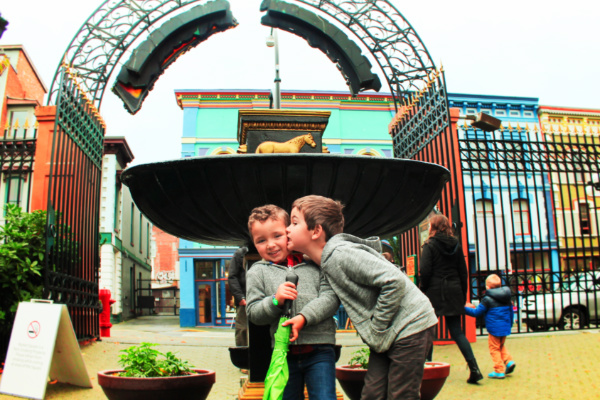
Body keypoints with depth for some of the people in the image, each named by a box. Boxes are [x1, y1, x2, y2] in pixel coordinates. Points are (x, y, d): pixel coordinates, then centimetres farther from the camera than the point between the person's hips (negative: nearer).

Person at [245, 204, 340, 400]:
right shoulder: (257, 272, 6)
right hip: (284, 353, 2)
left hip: (319, 349, -2)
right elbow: (253, 314, 2)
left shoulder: (314, 263, 3)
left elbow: (331, 298, -6)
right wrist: (275, 301, -17)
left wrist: (303, 317, -19)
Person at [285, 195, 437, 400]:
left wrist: (376, 328, -19)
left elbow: (394, 281, -28)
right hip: (387, 333, 9)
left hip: (410, 328, -9)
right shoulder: (326, 262, 5)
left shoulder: (341, 254, -23)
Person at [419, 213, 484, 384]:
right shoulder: (456, 245, 9)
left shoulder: (430, 245, -6)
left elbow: (425, 271, -13)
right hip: (454, 292, 5)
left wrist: (423, 290, -1)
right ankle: (474, 368, -4)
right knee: (457, 332, 7)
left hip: (434, 293, -5)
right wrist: (463, 295, 15)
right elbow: (463, 272, 10)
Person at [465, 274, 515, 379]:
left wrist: (465, 308, 5)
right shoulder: (507, 298, 9)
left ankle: (499, 371, 4)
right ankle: (509, 361, 7)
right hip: (505, 328, 7)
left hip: (494, 328, -7)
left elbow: (476, 312, -8)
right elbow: (511, 312, 17)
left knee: (494, 348, 3)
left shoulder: (487, 299, -10)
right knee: (501, 346, 25)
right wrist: (509, 325, 29)